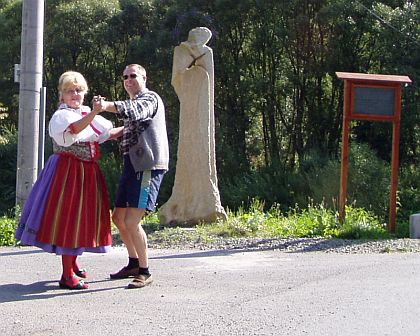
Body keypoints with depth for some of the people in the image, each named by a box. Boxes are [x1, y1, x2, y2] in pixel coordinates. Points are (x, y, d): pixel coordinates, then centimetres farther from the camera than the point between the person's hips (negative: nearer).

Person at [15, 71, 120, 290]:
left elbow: (107, 133, 22)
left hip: (87, 172, 8)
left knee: (81, 217, 17)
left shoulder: (86, 113, 15)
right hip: (68, 171, -8)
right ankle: (67, 275, -3)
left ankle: (72, 264, 35)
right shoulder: (61, 115, -12)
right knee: (68, 218, -7)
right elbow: (74, 129, -34)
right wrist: (94, 113, -48)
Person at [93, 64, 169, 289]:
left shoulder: (150, 98, -4)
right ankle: (134, 263, 30)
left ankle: (145, 272, -5)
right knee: (119, 218, 13)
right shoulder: (133, 102, 25)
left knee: (132, 221, -16)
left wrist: (107, 106, -44)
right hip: (132, 165, 10)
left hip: (148, 165, -10)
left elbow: (134, 111, -28)